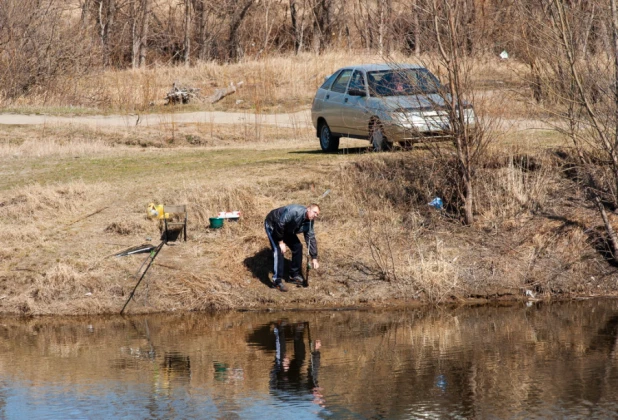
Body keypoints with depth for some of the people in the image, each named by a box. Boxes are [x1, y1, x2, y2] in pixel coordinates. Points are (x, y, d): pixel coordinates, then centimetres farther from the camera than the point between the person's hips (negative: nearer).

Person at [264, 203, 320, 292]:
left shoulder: (309, 222, -9)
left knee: (297, 247, 3)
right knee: (279, 250, -20)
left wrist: (314, 258, -8)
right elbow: (280, 224, -34)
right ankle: (277, 280, -18)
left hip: (286, 229, 8)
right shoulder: (295, 211, -36)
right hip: (273, 226, -8)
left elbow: (311, 239, -4)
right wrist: (281, 242, -28)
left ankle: (295, 275, 17)